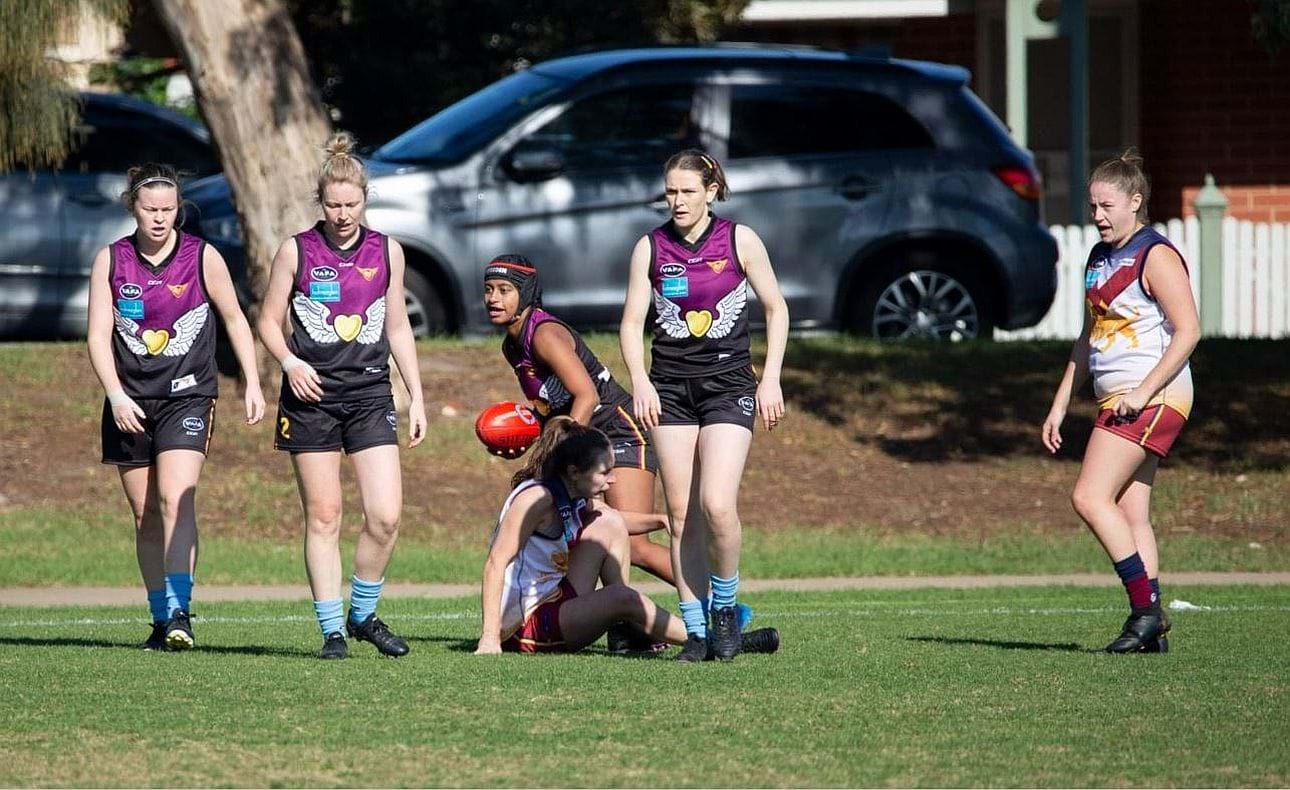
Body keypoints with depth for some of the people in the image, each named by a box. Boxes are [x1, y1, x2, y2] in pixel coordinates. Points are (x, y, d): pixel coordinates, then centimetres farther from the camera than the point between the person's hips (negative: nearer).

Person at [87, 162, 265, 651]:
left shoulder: (202, 258, -1)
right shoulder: (110, 261, 1)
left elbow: (234, 320, 10)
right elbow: (99, 336, -2)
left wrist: (252, 384, 3)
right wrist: (117, 395, -15)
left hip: (188, 396, -2)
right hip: (130, 403, 2)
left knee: (175, 499, -20)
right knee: (145, 514, 6)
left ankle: (180, 611, -26)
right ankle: (161, 620, 15)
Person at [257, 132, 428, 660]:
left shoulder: (386, 251, 7)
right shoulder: (296, 251, 0)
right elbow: (268, 321, 5)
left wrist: (417, 397, 11)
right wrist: (290, 362, -14)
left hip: (370, 395, 2)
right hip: (311, 396, -2)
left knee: (385, 516, -9)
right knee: (323, 517, -1)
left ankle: (363, 614, 11)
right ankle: (332, 630, 5)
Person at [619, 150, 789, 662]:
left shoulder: (739, 241, 0)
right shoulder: (650, 247, 4)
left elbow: (775, 308, 6)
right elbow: (632, 321, 4)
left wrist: (771, 380, -1)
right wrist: (640, 381, -11)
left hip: (729, 385, -2)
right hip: (670, 388, 2)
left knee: (717, 505, -17)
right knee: (681, 513, -1)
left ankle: (725, 608, 5)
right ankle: (695, 631, 4)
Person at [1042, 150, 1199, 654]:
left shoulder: (1155, 257, -10)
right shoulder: (1099, 258, 18)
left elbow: (1188, 330, -15)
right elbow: (1089, 337, 26)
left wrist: (1144, 391, -20)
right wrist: (1060, 404, 22)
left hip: (1153, 398, -9)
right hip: (1118, 402, 9)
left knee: (1091, 498, -16)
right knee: (1130, 513, 2)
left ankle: (1146, 609, -14)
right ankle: (1152, 629, 0)